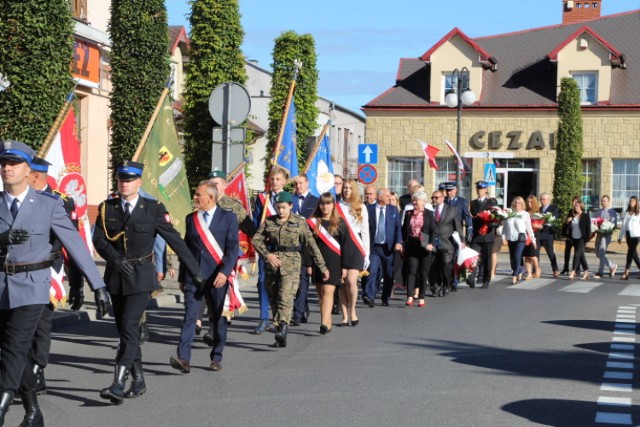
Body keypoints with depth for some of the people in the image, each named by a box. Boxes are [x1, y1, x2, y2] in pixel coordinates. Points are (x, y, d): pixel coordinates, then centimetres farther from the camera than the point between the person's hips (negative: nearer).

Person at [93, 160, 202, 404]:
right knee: (124, 329, 10)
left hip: (141, 276, -4)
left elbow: (175, 240, -1)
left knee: (129, 326, -15)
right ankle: (138, 380, 23)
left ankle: (119, 384, -19)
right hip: (116, 275, 4)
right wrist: (115, 258, -20)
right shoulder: (106, 208, 5)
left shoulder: (154, 209, -3)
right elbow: (98, 239, -2)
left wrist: (195, 271, 1)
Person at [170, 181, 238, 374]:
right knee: (189, 317, -9)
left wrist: (224, 271, -18)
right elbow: (186, 248, 17)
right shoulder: (191, 219, 13)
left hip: (217, 277, -2)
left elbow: (233, 247, -6)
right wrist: (182, 277, 15)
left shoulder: (228, 218, 0)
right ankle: (183, 359, -16)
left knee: (219, 319, 6)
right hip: (193, 276, 3)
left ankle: (216, 358, 18)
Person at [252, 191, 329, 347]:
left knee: (285, 298, -18)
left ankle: (283, 330, -30)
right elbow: (256, 239, 6)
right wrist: (266, 254, -10)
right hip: (271, 266, 4)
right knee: (273, 299, 7)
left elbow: (311, 245, 4)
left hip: (290, 266, -4)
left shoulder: (299, 223, 3)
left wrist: (322, 266, 5)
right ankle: (279, 327, 16)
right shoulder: (269, 221, 9)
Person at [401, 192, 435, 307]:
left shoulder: (429, 214, 2)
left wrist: (431, 243, -13)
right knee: (411, 270, -7)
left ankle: (421, 297, 9)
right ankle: (410, 296, -12)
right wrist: (403, 245, 6)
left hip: (425, 246, -1)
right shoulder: (408, 214, 10)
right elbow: (404, 229, 11)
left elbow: (433, 230, -1)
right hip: (411, 245, 2)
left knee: (424, 272, 3)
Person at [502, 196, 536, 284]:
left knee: (517, 256, -16)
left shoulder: (525, 214, 5)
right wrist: (503, 237, 5)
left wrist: (532, 239, 7)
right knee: (512, 257, 7)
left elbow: (529, 227, 7)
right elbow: (505, 226, 11)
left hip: (521, 238, -3)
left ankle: (515, 275, -11)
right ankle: (520, 270, 31)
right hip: (511, 238, 3)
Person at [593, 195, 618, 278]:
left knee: (601, 254, -12)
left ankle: (600, 272, -3)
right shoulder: (598, 211, 15)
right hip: (599, 234, 7)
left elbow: (614, 225, -7)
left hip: (606, 235, -7)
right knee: (598, 254, 11)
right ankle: (612, 266, 27)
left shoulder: (612, 212, -2)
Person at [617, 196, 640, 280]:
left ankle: (626, 273, -8)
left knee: (631, 252, -8)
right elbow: (623, 225, 16)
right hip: (628, 234, 5)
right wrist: (620, 236, 13)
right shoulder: (627, 212, 14)